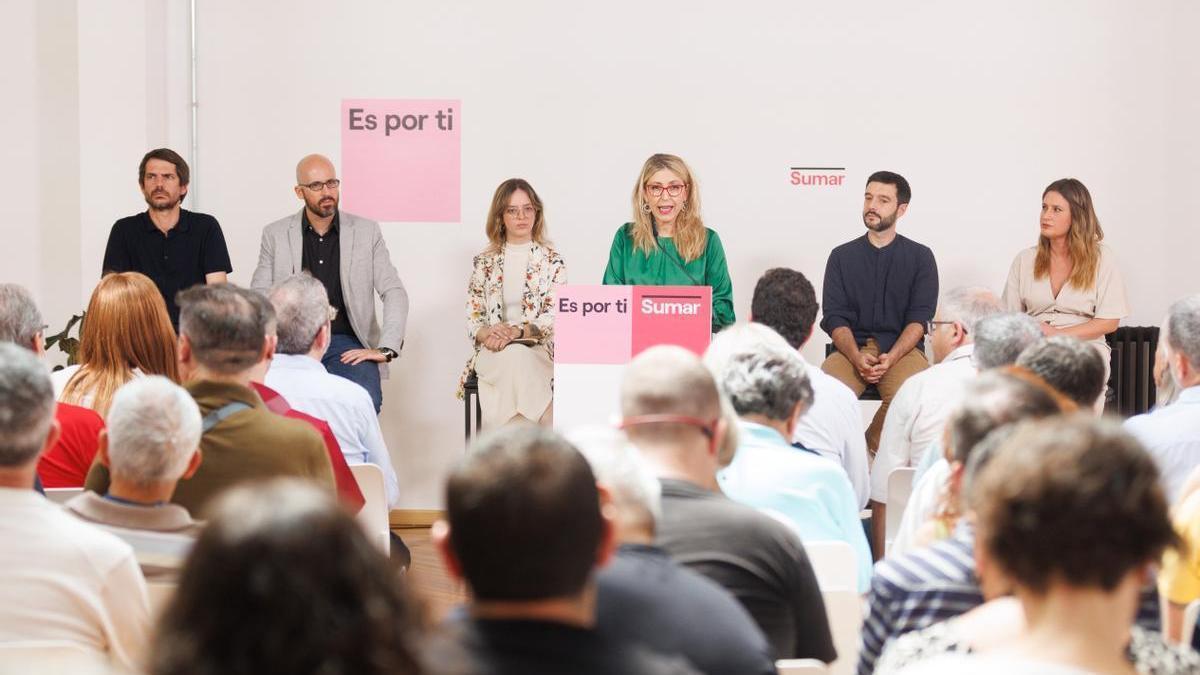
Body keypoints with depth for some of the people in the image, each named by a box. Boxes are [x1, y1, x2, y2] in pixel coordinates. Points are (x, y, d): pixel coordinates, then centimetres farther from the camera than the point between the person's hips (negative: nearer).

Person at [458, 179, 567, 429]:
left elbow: (554, 316, -3)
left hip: (540, 350, -1)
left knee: (517, 359, -37)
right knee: (514, 357, -35)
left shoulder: (552, 261, 9)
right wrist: (488, 334, -14)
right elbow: (472, 319, 11)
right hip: (493, 352, 1)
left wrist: (517, 332, -20)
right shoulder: (485, 262, 14)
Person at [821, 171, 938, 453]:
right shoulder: (842, 256, 14)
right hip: (851, 348, 1)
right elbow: (835, 318, 4)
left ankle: (871, 449, -12)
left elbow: (920, 318, 1)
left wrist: (891, 357, -17)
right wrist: (857, 357, -15)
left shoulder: (920, 257, 10)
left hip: (902, 348, -1)